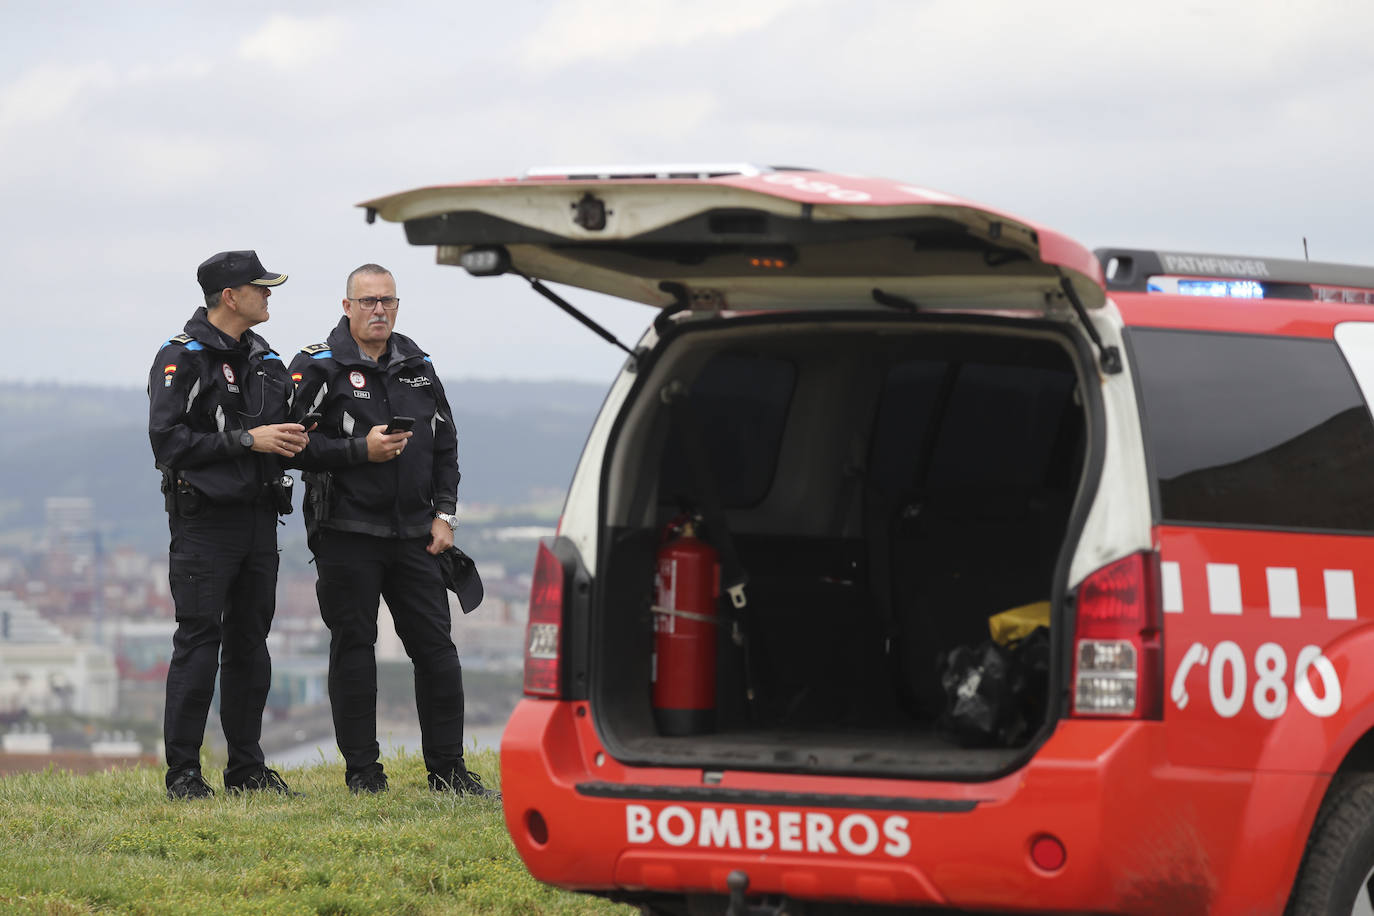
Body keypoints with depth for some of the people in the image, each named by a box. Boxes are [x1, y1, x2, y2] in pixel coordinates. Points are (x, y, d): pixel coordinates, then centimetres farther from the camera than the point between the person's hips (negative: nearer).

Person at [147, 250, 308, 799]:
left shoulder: (266, 360, 16)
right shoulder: (182, 358, -7)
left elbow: (277, 434, 26)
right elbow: (167, 439, -16)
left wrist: (295, 440, 2)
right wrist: (247, 440, -18)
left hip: (258, 517, 7)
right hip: (205, 520, -7)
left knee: (250, 641, 8)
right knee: (199, 641, -8)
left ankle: (247, 767, 14)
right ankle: (183, 772, -5)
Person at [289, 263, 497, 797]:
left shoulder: (417, 368, 14)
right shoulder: (317, 367, -2)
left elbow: (445, 447, 18)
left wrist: (444, 514, 7)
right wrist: (361, 450, -20)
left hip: (414, 534, 4)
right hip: (346, 533, -4)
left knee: (436, 647, 2)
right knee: (354, 650, 1)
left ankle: (447, 769, 8)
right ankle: (362, 772, 8)